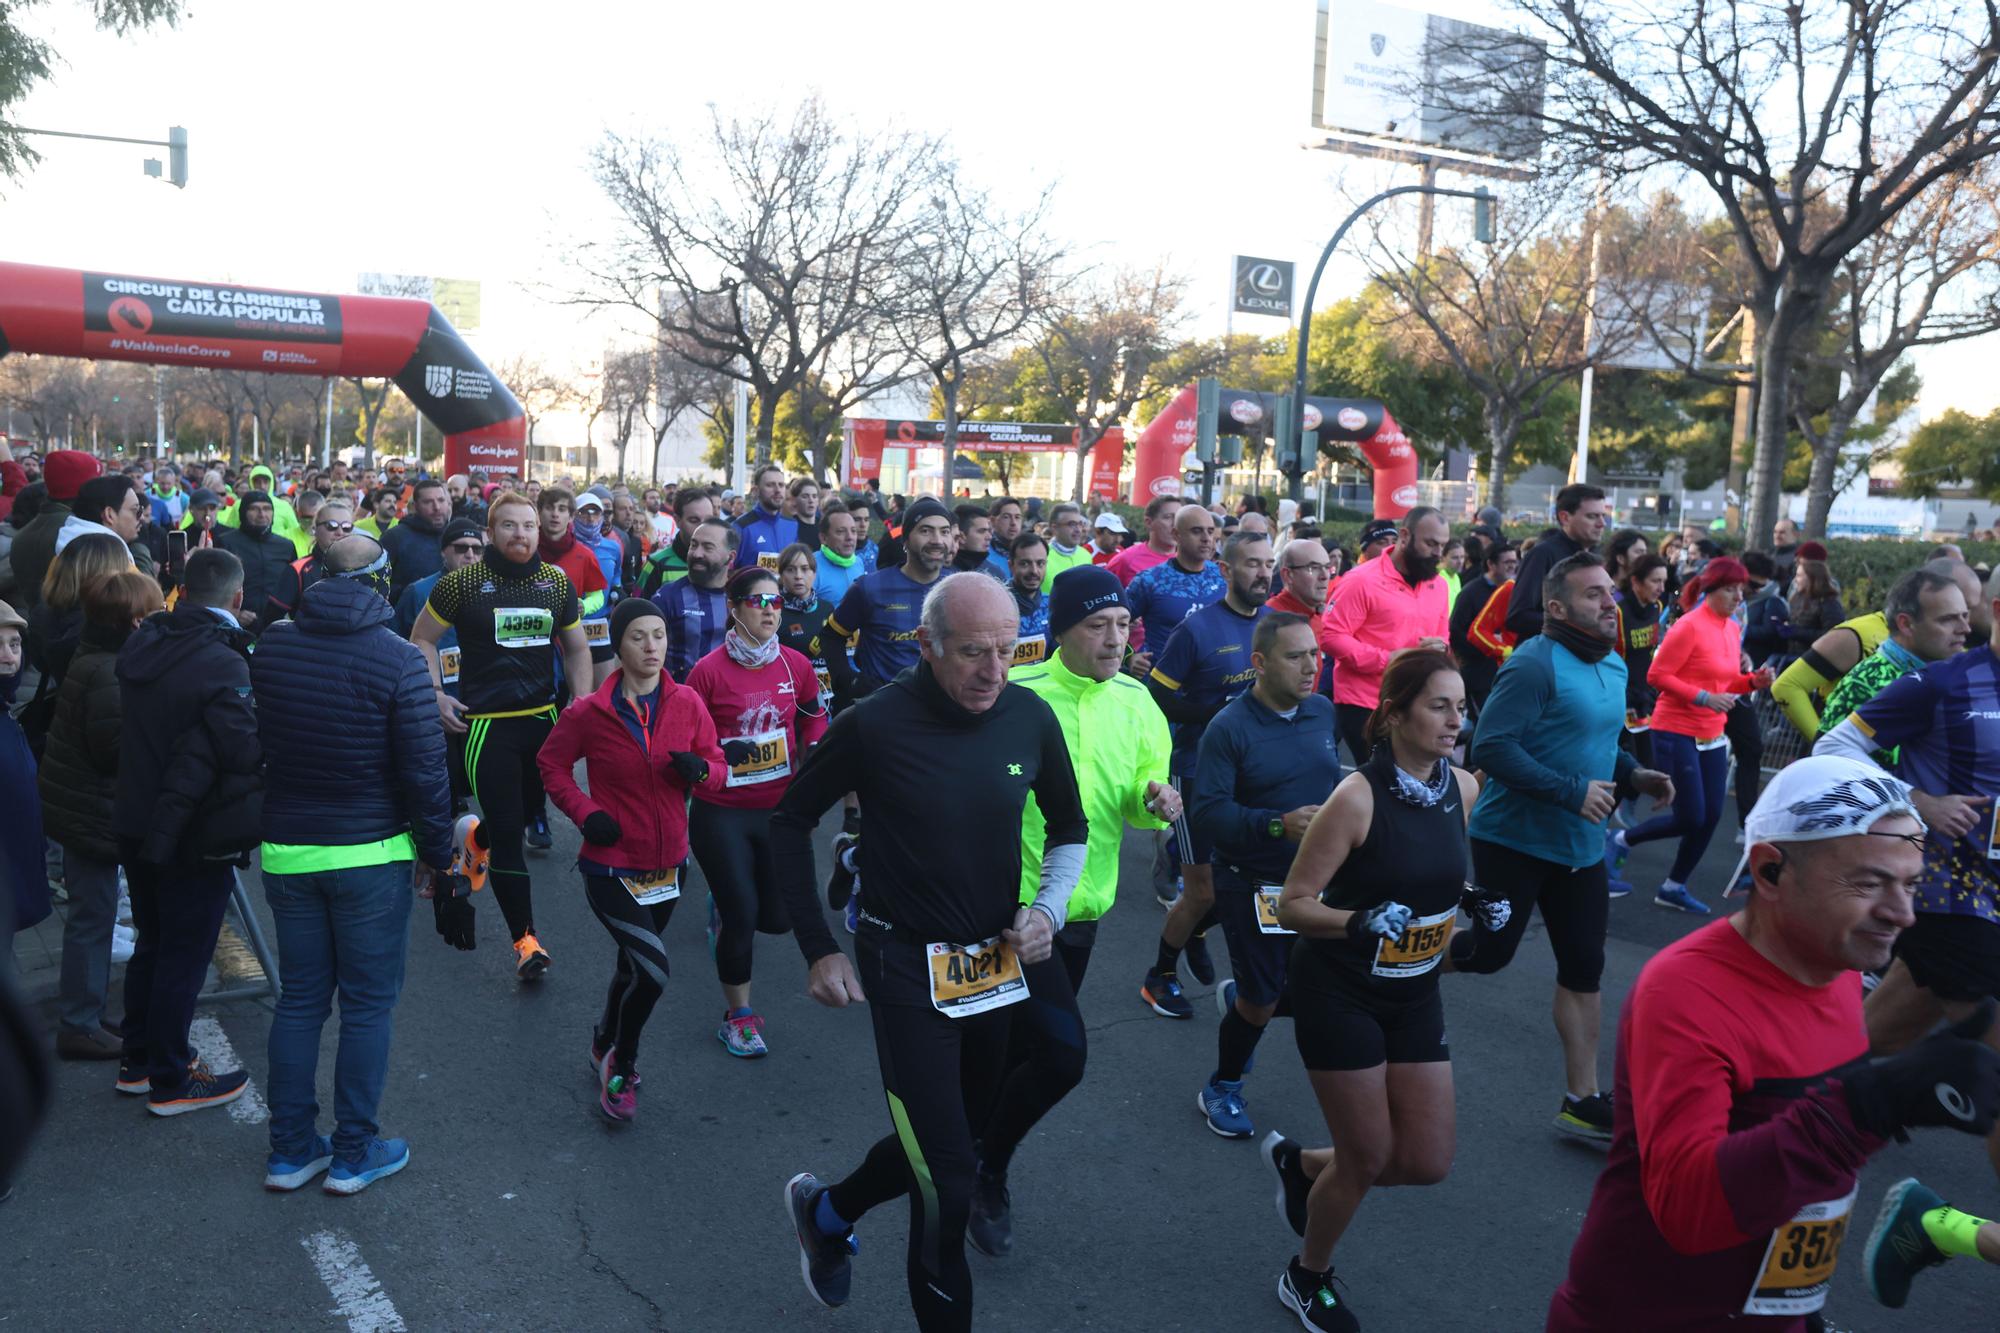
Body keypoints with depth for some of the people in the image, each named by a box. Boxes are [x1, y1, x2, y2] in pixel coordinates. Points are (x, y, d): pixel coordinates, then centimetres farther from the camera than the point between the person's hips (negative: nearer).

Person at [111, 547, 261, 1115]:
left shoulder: (143, 645, 1)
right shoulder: (222, 664, -23)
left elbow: (130, 726, 8)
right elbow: (246, 752, -25)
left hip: (137, 824, 7)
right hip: (197, 834, -7)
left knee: (152, 944, 22)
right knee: (184, 957, 6)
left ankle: (137, 1061, 36)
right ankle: (170, 1082, 19)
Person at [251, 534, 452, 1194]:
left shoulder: (270, 645, 0)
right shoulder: (398, 658, -15)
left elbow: (252, 744, 12)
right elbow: (424, 770, -14)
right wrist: (437, 853, -3)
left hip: (286, 851, 5)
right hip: (371, 855, -5)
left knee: (298, 999, 15)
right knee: (368, 1004, 7)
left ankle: (290, 1149, 24)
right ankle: (354, 1153, 16)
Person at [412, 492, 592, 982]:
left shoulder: (557, 583, 5)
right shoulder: (463, 582, -6)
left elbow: (576, 649, 15)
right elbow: (422, 639, 4)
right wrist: (436, 695, -7)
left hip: (544, 718, 4)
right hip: (486, 723, -4)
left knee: (527, 811, 19)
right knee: (507, 836, -4)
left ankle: (475, 839, 52)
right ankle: (524, 939, 4)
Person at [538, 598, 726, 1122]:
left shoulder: (687, 704, -4)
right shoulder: (590, 712, -11)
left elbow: (717, 765, 4)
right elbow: (551, 763, 3)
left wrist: (700, 769, -20)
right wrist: (585, 813, -11)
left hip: (667, 864, 4)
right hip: (611, 867, -4)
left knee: (634, 964, 21)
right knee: (653, 969, -16)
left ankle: (605, 1044, 49)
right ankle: (621, 1068, 10)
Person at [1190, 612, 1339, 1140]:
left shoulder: (1323, 711, 0)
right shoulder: (1230, 728, -16)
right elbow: (1206, 809, -22)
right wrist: (1279, 824, -31)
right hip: (1253, 886, -5)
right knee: (1261, 1003, 6)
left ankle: (1239, 999, 42)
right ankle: (1222, 1090, 34)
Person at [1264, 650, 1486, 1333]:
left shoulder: (1462, 787, -3)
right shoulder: (1357, 796, -22)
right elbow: (1293, 905, -19)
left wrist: (1477, 900, -3)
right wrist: (1361, 921, -36)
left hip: (1415, 994, 6)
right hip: (1340, 992, -6)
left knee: (1428, 1161, 7)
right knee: (1368, 1160, 4)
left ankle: (1302, 1163, 36)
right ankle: (1307, 1278, 34)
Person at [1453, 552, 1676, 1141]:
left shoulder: (1614, 667, 9)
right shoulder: (1534, 665, -20)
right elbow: (1491, 748, -27)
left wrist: (1633, 773, 4)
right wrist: (1572, 792, -27)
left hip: (1581, 845, 8)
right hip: (1515, 840, -8)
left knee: (1584, 968, 10)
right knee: (1488, 953, 1)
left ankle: (1582, 1099, 21)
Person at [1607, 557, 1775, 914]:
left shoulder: (1733, 629, 9)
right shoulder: (1689, 626, -15)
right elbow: (1657, 675, -16)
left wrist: (1753, 680, 0)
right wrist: (1704, 697, -22)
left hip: (1712, 735, 8)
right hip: (1677, 732, -8)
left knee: (1711, 816, 6)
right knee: (1690, 817, -7)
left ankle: (1674, 887, 20)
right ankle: (1620, 840, 15)